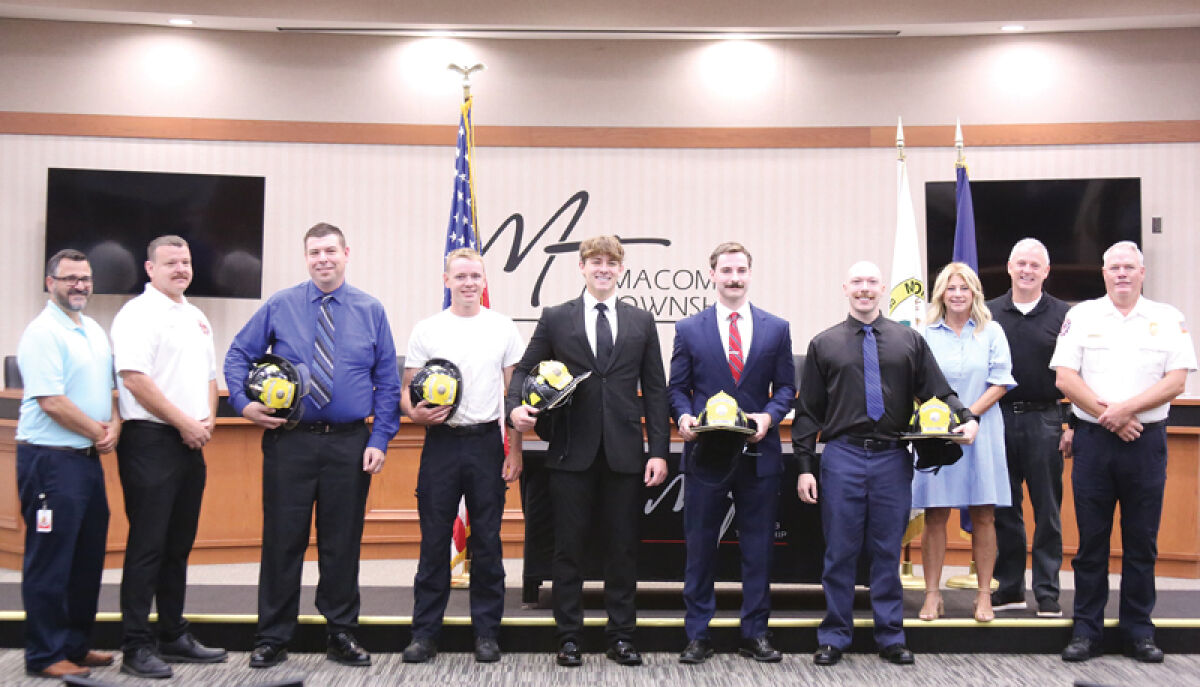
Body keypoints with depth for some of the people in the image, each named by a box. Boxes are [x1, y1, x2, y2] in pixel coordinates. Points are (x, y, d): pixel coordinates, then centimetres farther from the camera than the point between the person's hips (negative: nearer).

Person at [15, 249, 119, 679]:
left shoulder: (94, 331, 15)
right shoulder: (42, 333, -12)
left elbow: (108, 386, 18)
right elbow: (51, 401, -19)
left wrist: (114, 426, 0)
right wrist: (97, 433, -10)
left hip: (89, 458, 9)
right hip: (51, 460, -8)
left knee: (87, 557, 14)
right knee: (50, 560, -1)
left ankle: (76, 644, 26)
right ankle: (45, 656, 10)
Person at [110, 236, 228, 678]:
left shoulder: (196, 317, 18)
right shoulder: (138, 314, -7)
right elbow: (134, 378, -17)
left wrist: (208, 419, 5)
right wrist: (184, 422, -14)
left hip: (191, 443, 8)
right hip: (151, 442, -8)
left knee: (178, 546, 13)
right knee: (147, 546, -4)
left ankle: (174, 637, 22)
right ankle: (136, 647, 4)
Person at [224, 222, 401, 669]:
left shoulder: (371, 311, 4)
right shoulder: (279, 306, 4)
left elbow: (388, 382, 4)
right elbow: (238, 355, 10)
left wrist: (379, 440, -3)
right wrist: (243, 402, -7)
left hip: (350, 444, 0)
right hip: (289, 441, 0)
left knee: (343, 542, 8)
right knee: (282, 539, 3)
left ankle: (342, 634, 22)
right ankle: (272, 639, 17)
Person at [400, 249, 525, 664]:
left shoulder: (503, 329, 5)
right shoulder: (426, 330, 5)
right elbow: (406, 391, 6)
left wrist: (515, 451, -1)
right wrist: (415, 412, -17)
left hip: (486, 443, 0)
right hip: (441, 443, 0)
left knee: (487, 542, 6)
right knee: (434, 541, 4)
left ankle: (486, 633, 16)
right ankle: (425, 634, 13)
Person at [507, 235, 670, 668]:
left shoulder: (641, 323, 10)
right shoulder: (555, 319, 7)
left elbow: (655, 389, 8)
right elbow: (524, 369, 7)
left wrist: (659, 450, 1)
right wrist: (516, 405, -15)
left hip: (624, 452, 1)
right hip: (572, 452, -1)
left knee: (623, 547, 7)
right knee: (569, 547, 5)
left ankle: (621, 636, 19)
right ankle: (569, 637, 16)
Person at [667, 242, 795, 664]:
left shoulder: (776, 328, 8)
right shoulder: (689, 329, 6)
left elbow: (786, 387, 8)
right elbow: (677, 388, 6)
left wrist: (769, 415, -11)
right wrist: (684, 417, -14)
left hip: (759, 453, 1)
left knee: (757, 546, 7)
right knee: (700, 546, 5)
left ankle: (755, 633, 19)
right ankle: (697, 635, 15)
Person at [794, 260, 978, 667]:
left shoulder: (909, 340, 10)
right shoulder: (824, 344, 7)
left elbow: (938, 392, 9)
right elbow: (808, 411, 6)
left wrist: (967, 419, -11)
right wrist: (805, 466, 0)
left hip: (892, 457, 1)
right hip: (842, 455, -1)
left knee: (888, 550, 8)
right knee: (840, 550, 4)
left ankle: (891, 637, 20)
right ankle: (834, 637, 16)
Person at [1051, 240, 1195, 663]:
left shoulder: (1168, 319, 6)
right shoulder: (1081, 316, 5)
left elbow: (1176, 381, -3)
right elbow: (1065, 378, -2)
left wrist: (1125, 408, -14)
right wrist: (1109, 416, -11)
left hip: (1146, 440, 1)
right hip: (1093, 439, 0)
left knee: (1142, 541, 6)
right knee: (1091, 539, 4)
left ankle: (1139, 631, 16)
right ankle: (1086, 631, 11)